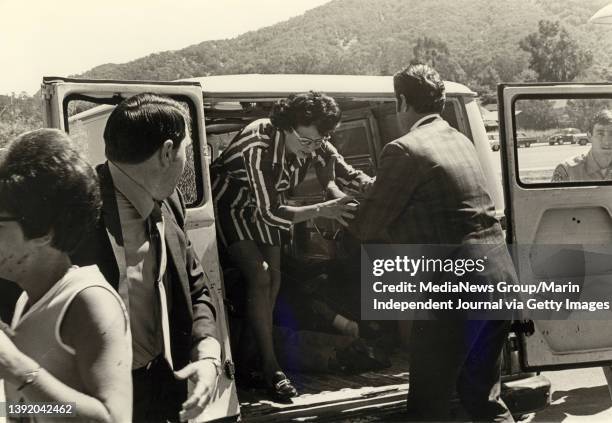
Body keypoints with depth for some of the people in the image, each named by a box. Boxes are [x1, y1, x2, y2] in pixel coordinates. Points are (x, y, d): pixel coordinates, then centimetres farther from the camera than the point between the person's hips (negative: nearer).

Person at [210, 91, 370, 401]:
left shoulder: (312, 141, -20)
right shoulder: (259, 146, -38)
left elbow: (344, 172, -10)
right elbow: (270, 213, -38)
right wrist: (322, 210, -47)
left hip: (263, 205, 7)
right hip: (228, 203, -7)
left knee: (273, 279, 2)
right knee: (259, 276, -19)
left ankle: (243, 362, 13)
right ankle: (271, 369, -12)